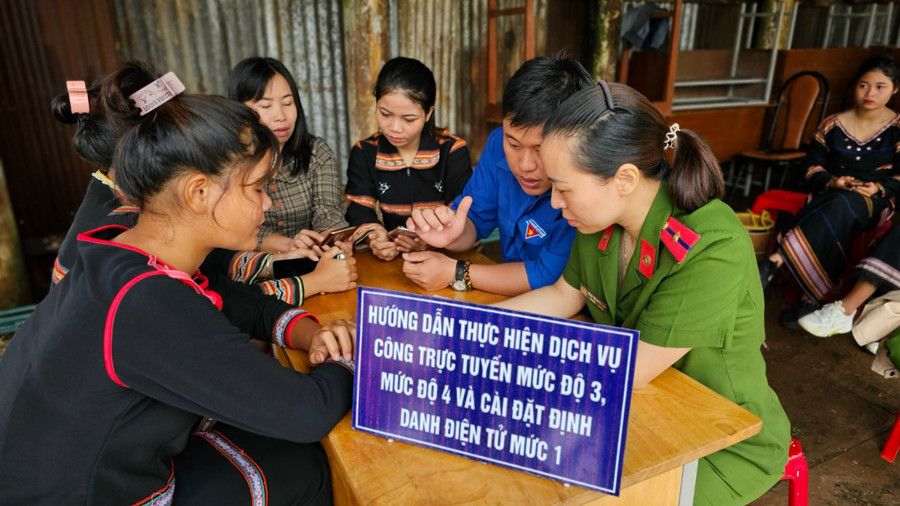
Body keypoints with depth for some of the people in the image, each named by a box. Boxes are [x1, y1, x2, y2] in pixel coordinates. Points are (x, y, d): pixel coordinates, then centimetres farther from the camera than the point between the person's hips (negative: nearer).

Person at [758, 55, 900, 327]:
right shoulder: (832, 125, 9)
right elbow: (813, 166, 8)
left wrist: (878, 188, -18)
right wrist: (832, 182, -12)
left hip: (876, 202, -2)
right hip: (831, 195, 2)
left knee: (840, 206, -39)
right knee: (835, 223, -37)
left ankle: (775, 261, -46)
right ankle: (812, 298, -44)